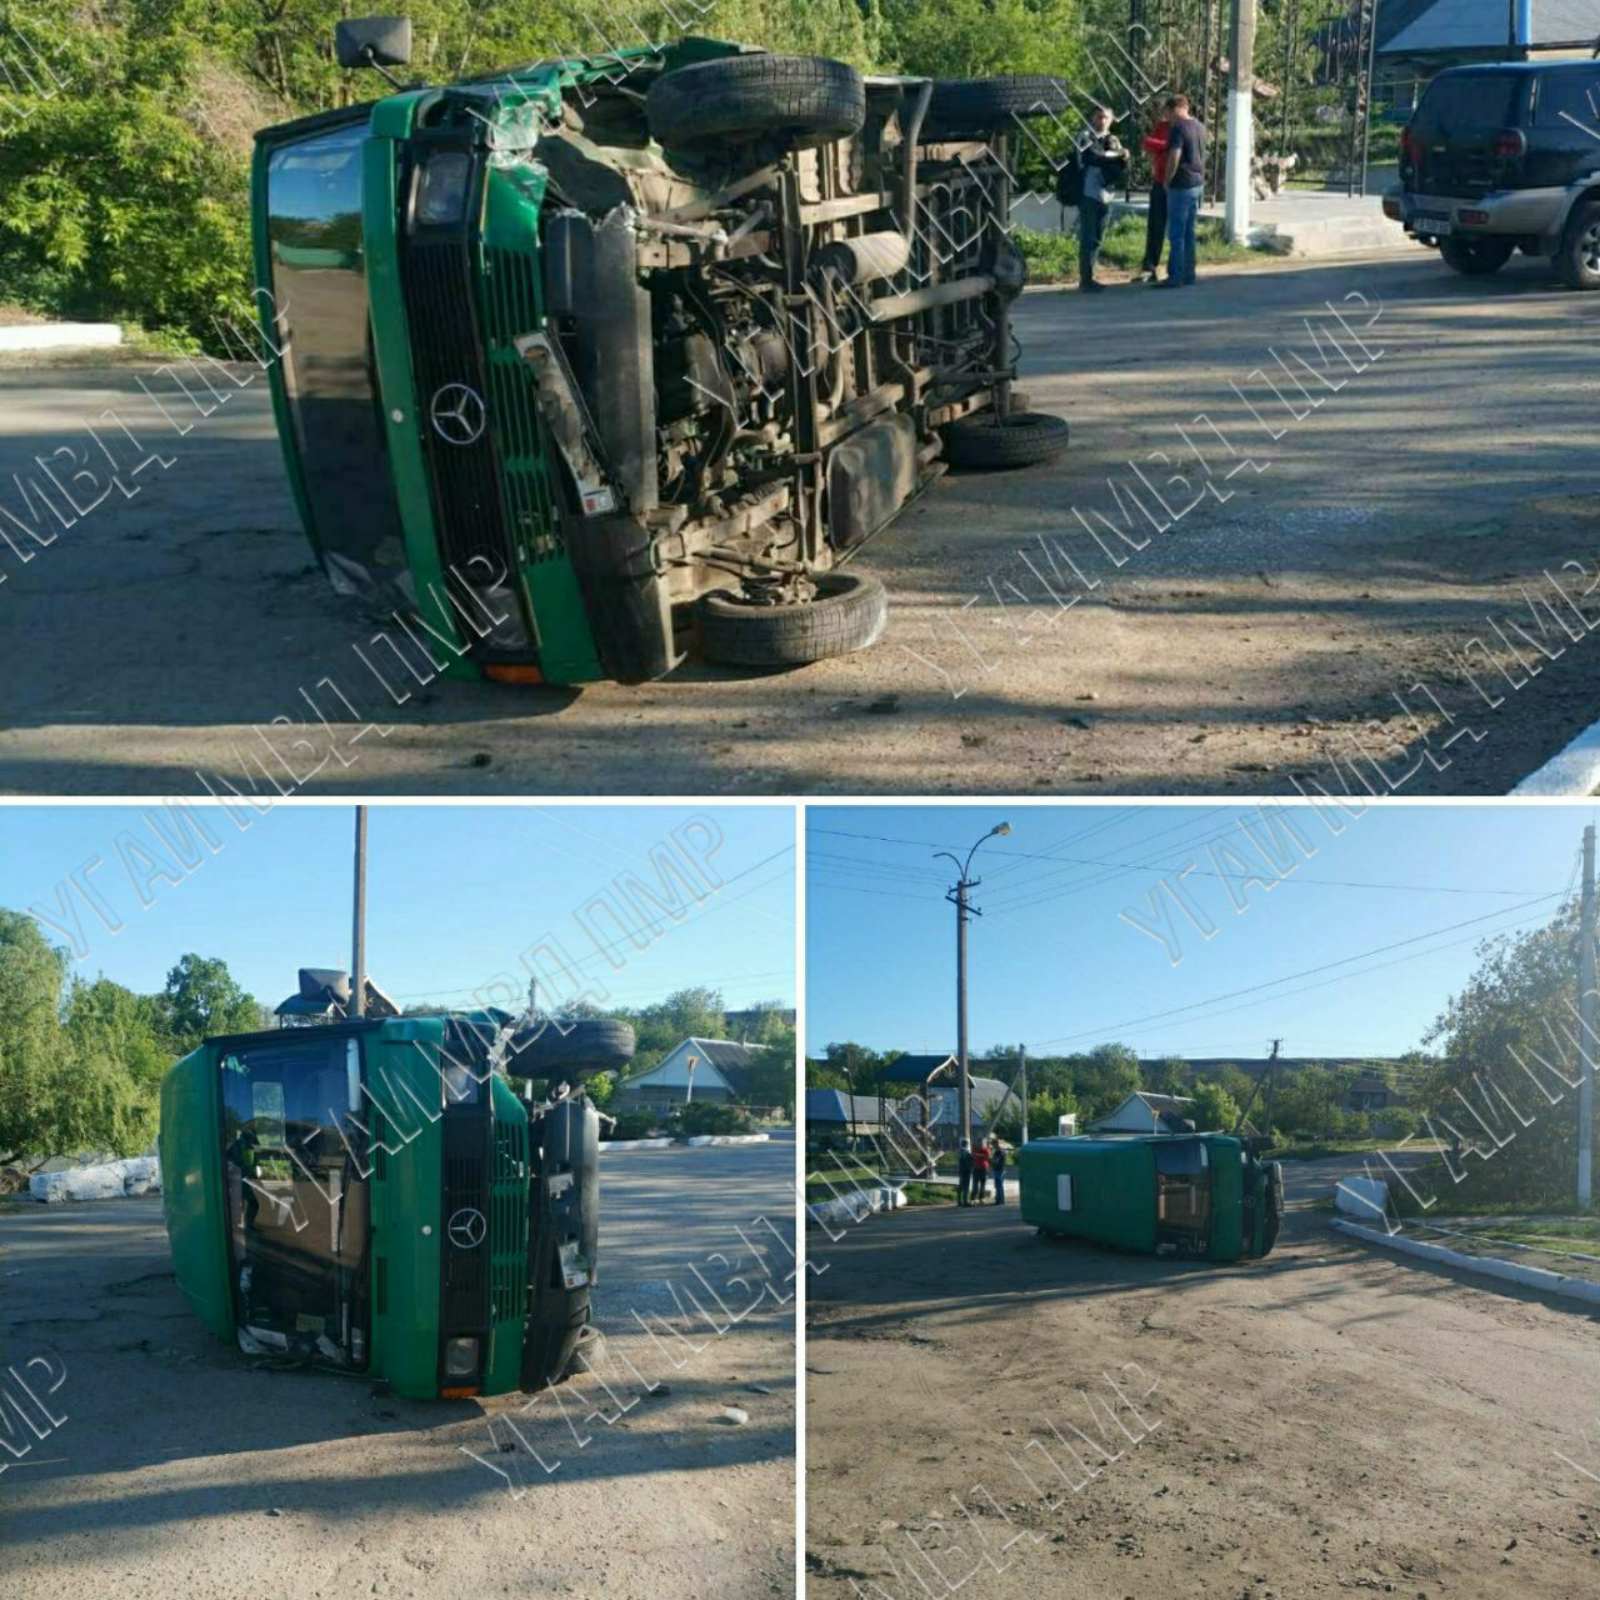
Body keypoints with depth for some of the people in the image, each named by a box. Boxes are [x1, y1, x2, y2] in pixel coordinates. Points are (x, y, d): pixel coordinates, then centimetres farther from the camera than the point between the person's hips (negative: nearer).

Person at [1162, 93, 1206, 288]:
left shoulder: (1178, 128, -15)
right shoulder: (1199, 126, 10)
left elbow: (1174, 157, -20)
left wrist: (1167, 180, -10)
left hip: (1181, 185, -8)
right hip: (1197, 183, 8)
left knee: (1176, 234, -4)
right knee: (1189, 232, 13)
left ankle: (1176, 277, -3)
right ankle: (1189, 274, 17)